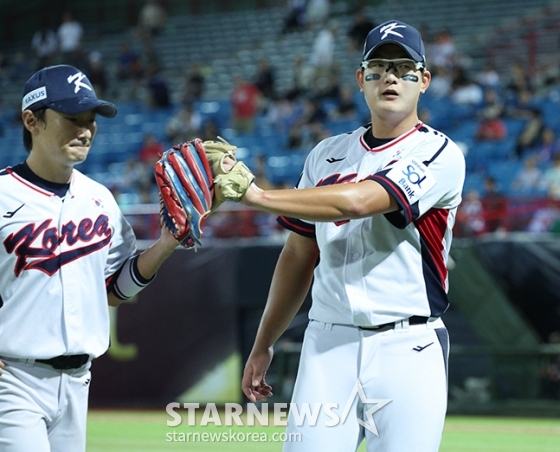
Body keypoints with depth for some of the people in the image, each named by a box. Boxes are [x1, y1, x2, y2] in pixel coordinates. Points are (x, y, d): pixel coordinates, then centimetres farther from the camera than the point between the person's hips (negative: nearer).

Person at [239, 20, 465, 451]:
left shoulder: (439, 155, -4)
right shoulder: (326, 155, 14)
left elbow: (357, 201, -20)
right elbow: (300, 254, 21)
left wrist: (257, 195, -22)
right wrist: (263, 344, 19)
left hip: (407, 350, -4)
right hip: (327, 345, 4)